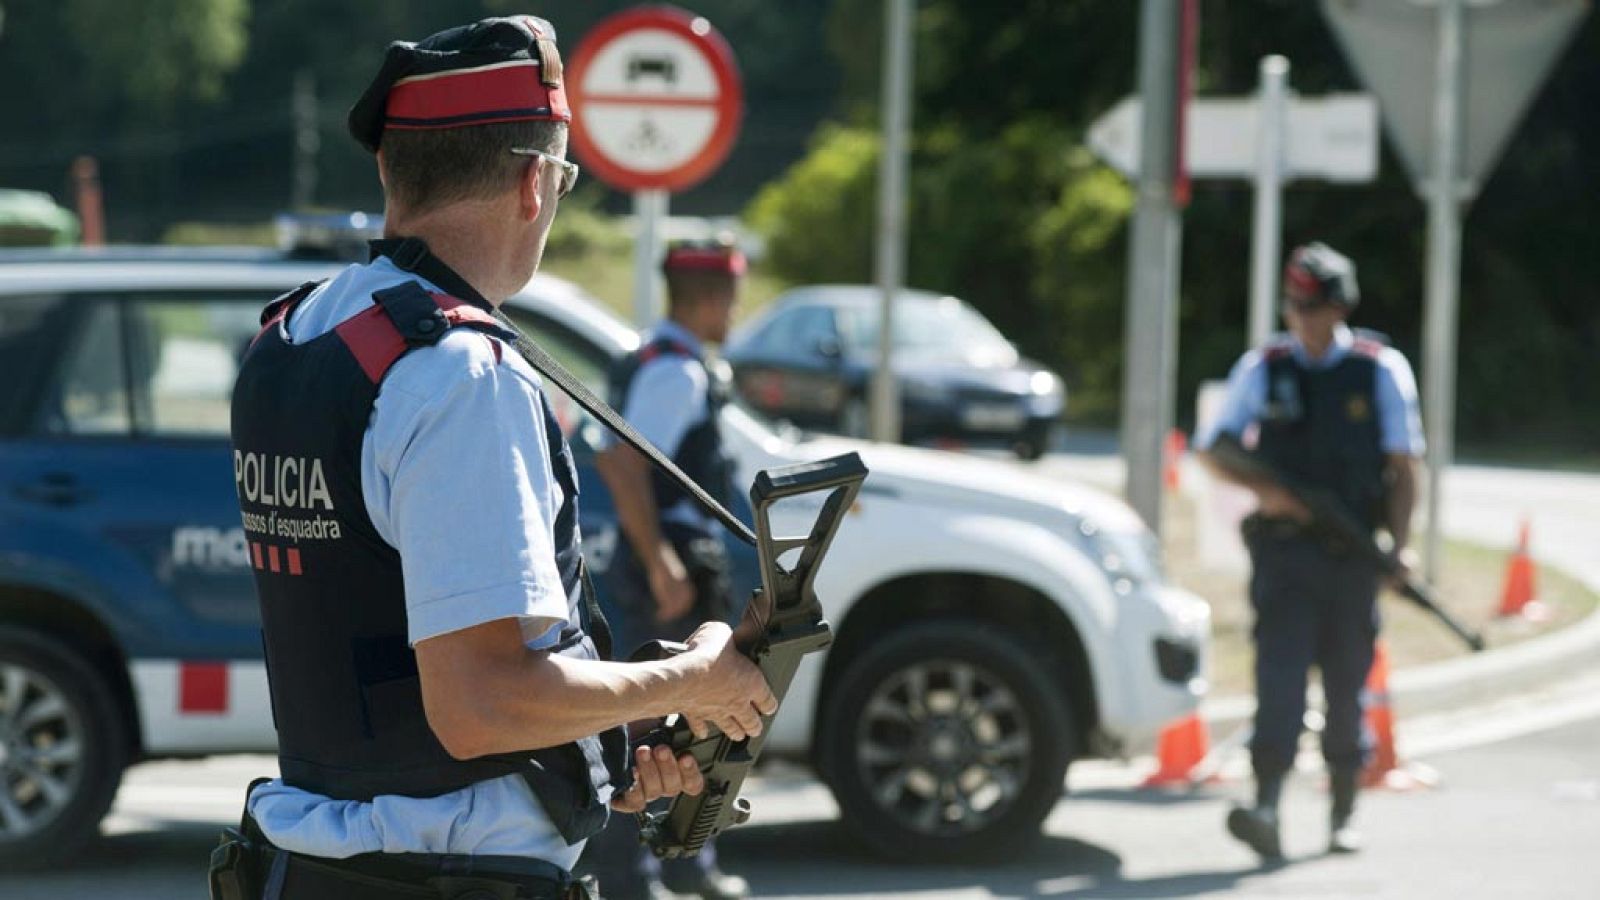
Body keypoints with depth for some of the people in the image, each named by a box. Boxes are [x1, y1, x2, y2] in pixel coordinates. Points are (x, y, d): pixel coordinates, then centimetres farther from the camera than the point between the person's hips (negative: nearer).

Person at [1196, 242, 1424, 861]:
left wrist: (1398, 546, -8)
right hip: (1283, 549, 0)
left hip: (1352, 555, 0)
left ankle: (1343, 816, 19)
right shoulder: (1262, 369, 6)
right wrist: (1261, 490, -9)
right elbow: (1213, 450, 10)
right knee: (1279, 676, -14)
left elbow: (1404, 468, 3)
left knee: (1347, 688, 6)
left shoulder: (1382, 370, 3)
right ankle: (1266, 811, -24)